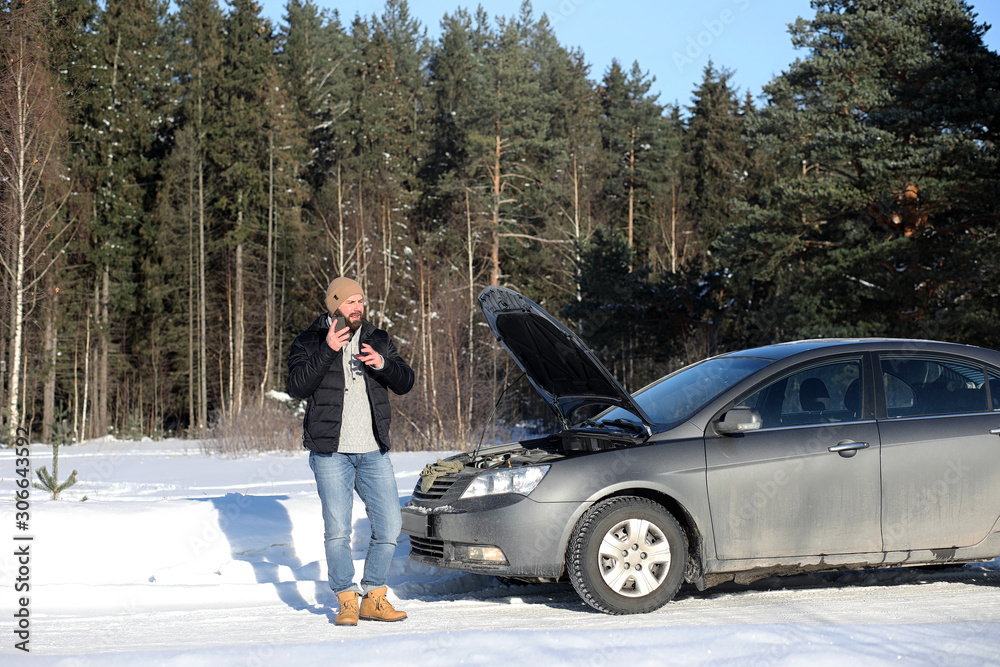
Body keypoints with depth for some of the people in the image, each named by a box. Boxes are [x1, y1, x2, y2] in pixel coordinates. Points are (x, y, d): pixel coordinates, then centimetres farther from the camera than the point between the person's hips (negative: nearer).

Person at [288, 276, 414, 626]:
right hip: (330, 452, -3)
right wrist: (327, 351, -22)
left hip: (374, 452, 4)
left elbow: (405, 383, 5)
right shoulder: (309, 341, 1)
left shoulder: (378, 340, 11)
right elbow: (297, 386, -13)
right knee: (337, 530, -4)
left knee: (389, 525, 1)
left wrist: (383, 364, -14)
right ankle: (347, 602, 8)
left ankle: (374, 599, 13)